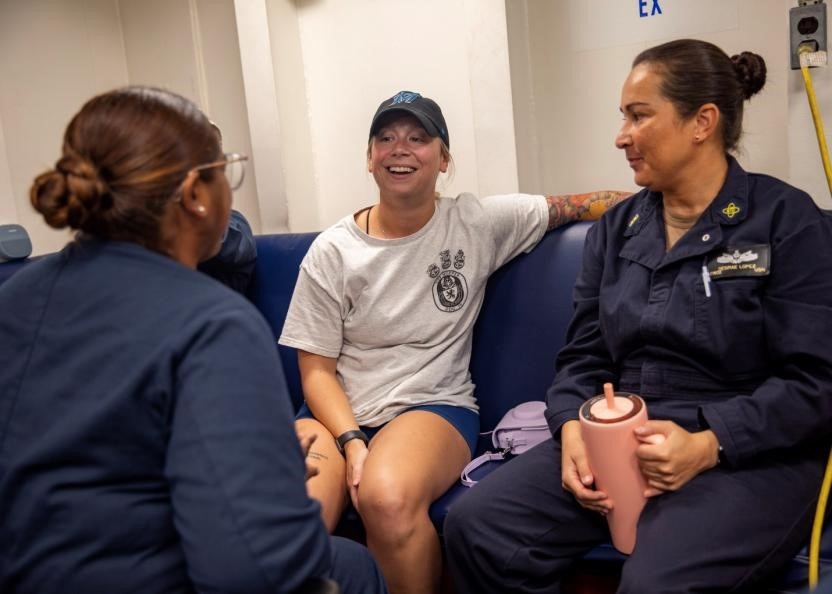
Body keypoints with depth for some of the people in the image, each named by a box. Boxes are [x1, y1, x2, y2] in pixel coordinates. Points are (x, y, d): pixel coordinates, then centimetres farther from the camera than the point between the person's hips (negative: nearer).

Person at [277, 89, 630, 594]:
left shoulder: (478, 223, 2)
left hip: (435, 405, -1)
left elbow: (571, 206, 1)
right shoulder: (331, 252, 2)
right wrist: (351, 443, -14)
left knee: (388, 497, -34)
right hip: (341, 415, 1)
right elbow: (317, 370, 1)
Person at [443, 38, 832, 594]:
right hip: (618, 441, 5)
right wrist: (574, 431, -12)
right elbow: (583, 356, 8)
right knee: (475, 525, -17)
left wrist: (708, 445, -22)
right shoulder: (615, 229, 11)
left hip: (749, 455, -4)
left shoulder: (785, 219, -3)